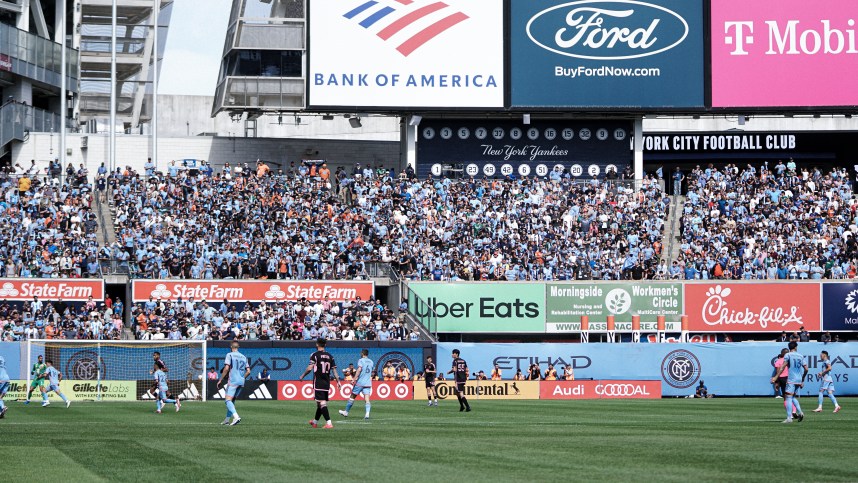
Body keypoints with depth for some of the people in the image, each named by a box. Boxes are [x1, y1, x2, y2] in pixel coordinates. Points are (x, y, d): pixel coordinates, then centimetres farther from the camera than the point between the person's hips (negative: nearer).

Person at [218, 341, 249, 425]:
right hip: (241, 382, 7)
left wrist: (220, 380, -6)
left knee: (228, 401, -12)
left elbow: (226, 368, -13)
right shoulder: (243, 357, 15)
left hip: (233, 381, -7)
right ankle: (227, 420, 20)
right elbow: (248, 371, 12)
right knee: (232, 401, 17)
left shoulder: (230, 355, -2)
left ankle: (236, 417, -33)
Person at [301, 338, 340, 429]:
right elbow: (334, 370, 6)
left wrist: (303, 376, 4)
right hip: (327, 383, 6)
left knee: (322, 403, -9)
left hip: (318, 383, -6)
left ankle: (329, 423, -22)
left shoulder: (315, 355, -7)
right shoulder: (330, 356, 8)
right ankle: (315, 422, 34)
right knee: (321, 403, 17)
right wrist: (338, 381, 10)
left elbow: (310, 368, -12)